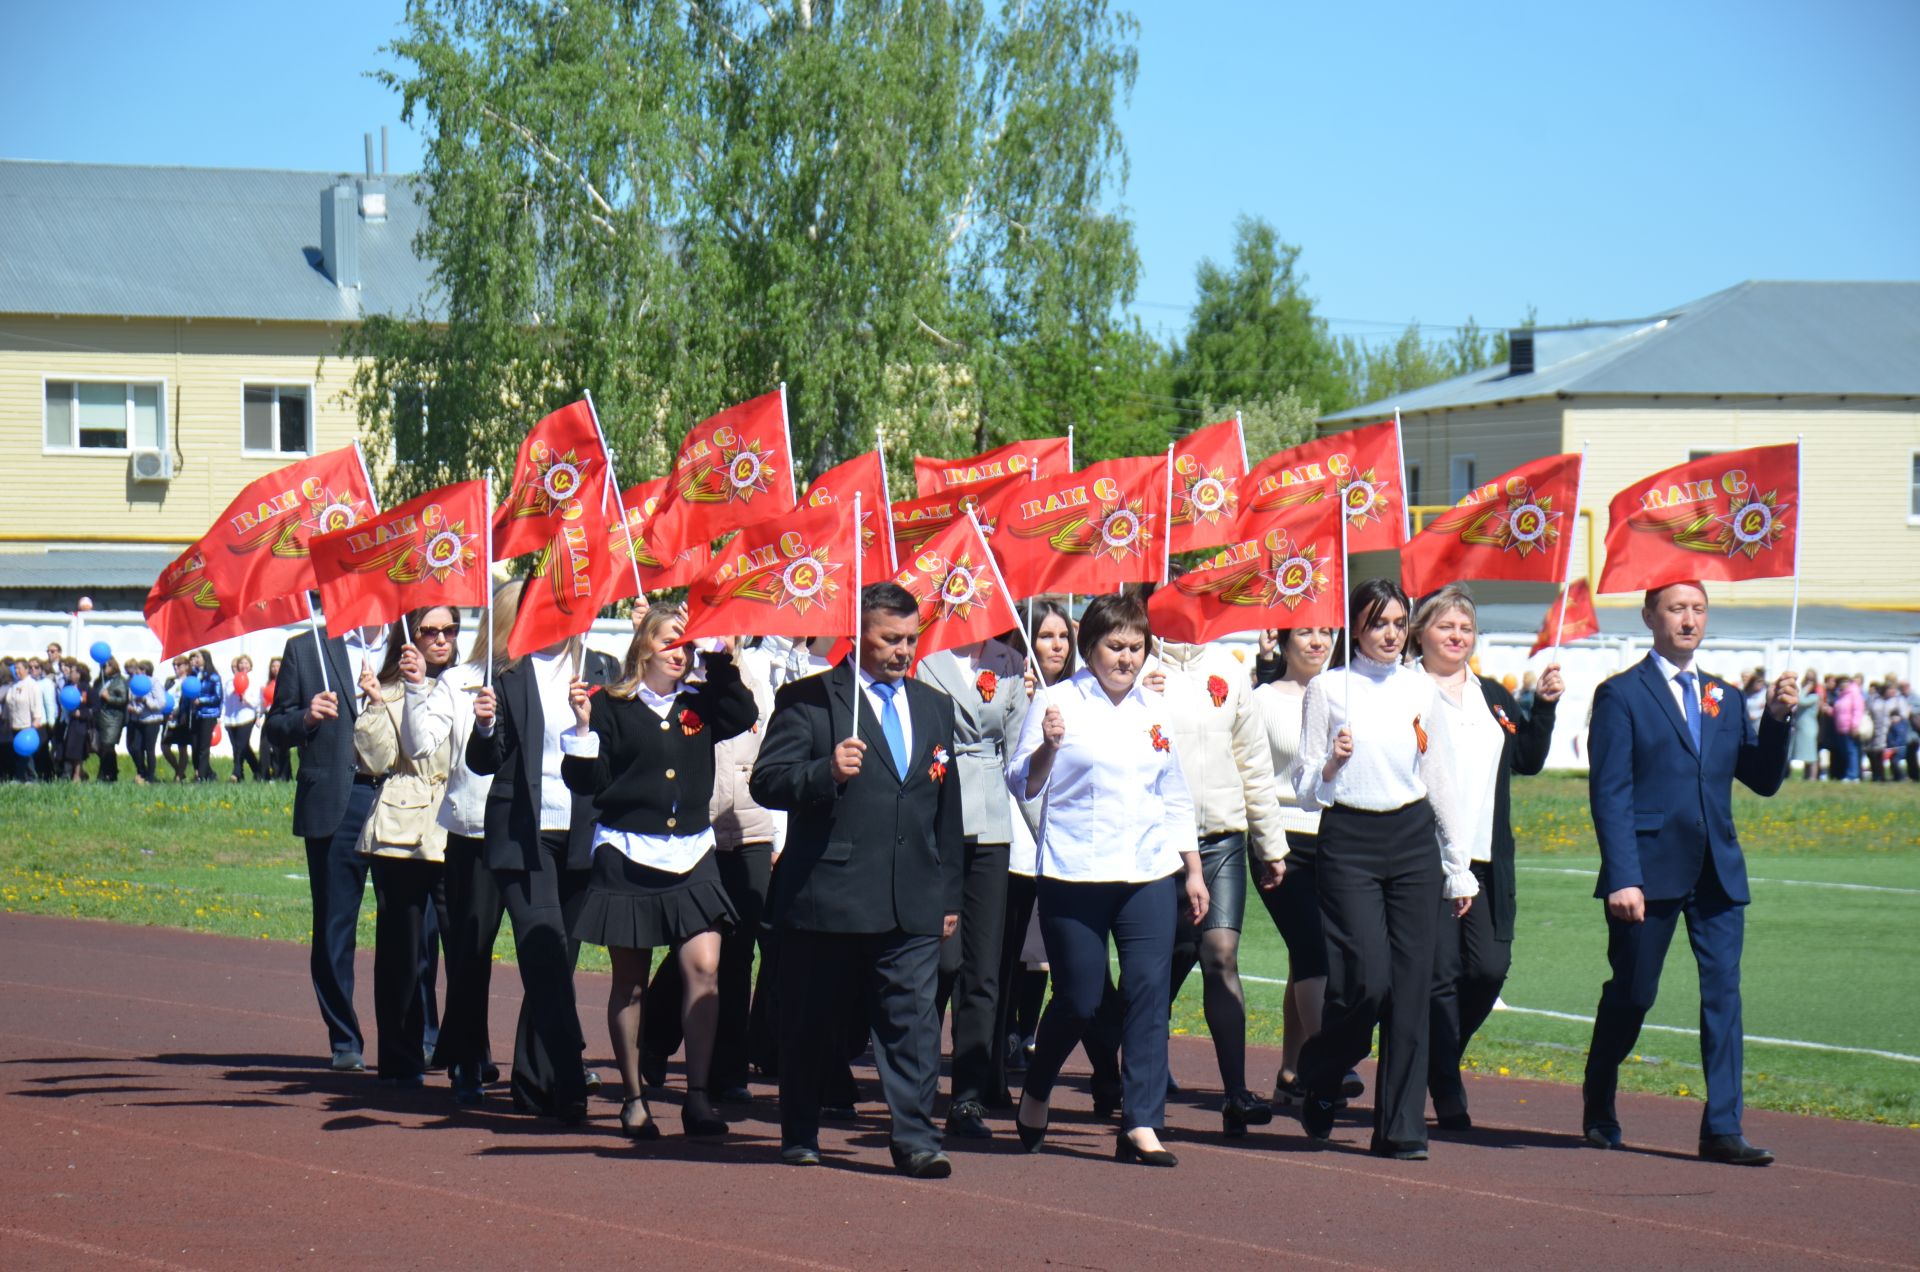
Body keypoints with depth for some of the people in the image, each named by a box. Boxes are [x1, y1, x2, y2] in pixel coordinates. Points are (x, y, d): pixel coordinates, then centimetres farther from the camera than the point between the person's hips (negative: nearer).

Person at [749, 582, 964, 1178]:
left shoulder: (934, 707, 17)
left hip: (912, 905, 4)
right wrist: (827, 772, -25)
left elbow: (946, 808, 22)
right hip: (825, 898, -4)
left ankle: (915, 1139, -5)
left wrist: (949, 893, 19)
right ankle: (799, 1135, 19)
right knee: (811, 1021, 6)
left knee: (913, 1018, -5)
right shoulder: (807, 700, 0)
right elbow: (766, 782, -8)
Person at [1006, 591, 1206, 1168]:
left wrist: (1193, 869, 18)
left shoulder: (1154, 710, 13)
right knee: (1080, 999, 1)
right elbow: (1024, 785, -6)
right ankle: (1035, 1094, 28)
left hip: (1150, 874, 4)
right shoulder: (1061, 703, -2)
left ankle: (1141, 1124, -3)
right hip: (1075, 875, -4)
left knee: (1149, 990, -6)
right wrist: (1047, 747, -25)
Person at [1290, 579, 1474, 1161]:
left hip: (1413, 839, 3)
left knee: (1412, 985, -2)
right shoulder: (1327, 690, 1)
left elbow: (1440, 780, 14)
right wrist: (1333, 764, -19)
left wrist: (1460, 867, 14)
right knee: (1366, 979, -13)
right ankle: (1317, 1080, 16)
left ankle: (1401, 1127, 3)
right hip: (1349, 840, -3)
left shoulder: (1421, 690, 9)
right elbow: (1304, 786, 3)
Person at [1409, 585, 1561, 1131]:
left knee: (1490, 968, -2)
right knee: (1440, 973, -5)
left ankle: (1436, 1059, 22)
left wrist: (1545, 705, 9)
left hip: (1486, 857, 6)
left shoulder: (1494, 697, 18)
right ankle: (1447, 1096, 2)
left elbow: (1529, 760, 19)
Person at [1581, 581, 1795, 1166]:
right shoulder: (1621, 695, -2)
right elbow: (1609, 793, -8)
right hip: (1650, 870, -4)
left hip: (1717, 871, 4)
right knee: (1631, 994, 6)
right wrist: (1622, 876, -16)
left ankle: (1722, 1129, -3)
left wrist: (1776, 718, -4)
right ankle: (1599, 1111, 27)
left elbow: (1763, 780, 12)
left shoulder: (1724, 697, 15)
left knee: (1724, 992, -4)